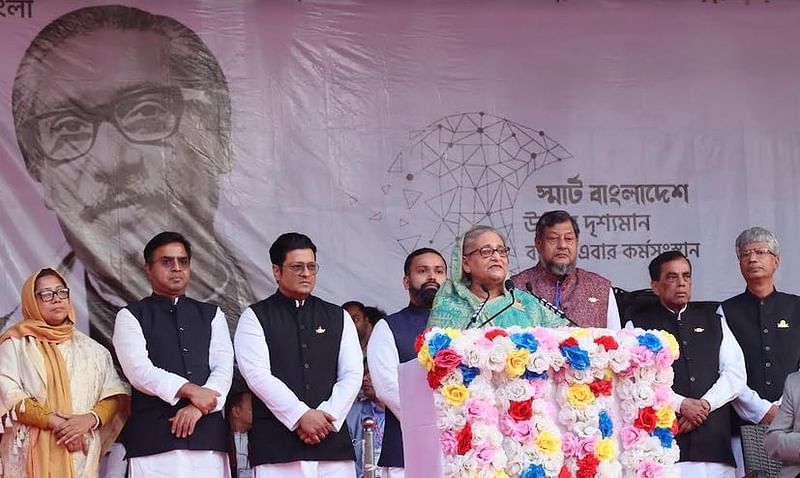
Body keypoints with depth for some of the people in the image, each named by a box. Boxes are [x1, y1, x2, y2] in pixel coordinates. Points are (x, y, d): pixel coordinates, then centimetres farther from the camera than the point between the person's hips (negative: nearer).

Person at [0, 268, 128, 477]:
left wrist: (90, 419, -13)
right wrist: (56, 423, -15)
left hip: (81, 454, 2)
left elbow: (115, 395, 7)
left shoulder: (91, 349, 14)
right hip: (32, 454, -2)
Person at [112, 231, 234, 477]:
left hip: (208, 434, 3)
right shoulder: (131, 316, 9)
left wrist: (198, 407, -11)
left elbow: (224, 369, 6)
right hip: (153, 436, -3)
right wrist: (189, 390, -15)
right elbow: (139, 370, -5)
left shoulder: (212, 315, 19)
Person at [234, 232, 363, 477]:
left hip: (332, 442, 3)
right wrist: (301, 415, -13)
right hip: (276, 447, -3)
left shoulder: (338, 317, 17)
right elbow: (257, 375, -5)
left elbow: (352, 375, 8)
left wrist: (326, 417, -7)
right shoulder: (255, 317, 7)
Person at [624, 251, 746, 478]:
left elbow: (736, 374, 11)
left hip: (715, 440, 3)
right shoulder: (639, 325, 8)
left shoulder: (713, 320, 19)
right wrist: (681, 405, -11)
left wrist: (705, 404, -4)